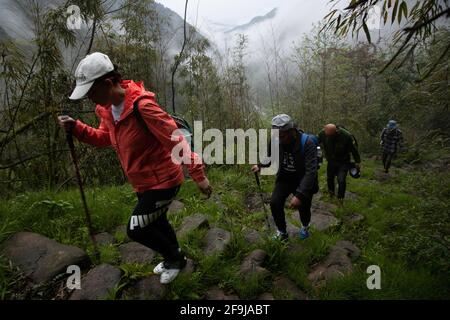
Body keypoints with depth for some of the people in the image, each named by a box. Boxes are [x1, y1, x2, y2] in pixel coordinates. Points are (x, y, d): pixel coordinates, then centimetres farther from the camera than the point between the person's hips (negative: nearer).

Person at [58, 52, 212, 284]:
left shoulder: (143, 106, -28)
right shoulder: (106, 108, -1)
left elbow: (175, 140, -27)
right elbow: (105, 138, 15)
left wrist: (198, 174, -25)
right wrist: (75, 128, 1)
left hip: (163, 180, -9)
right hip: (143, 182, 9)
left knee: (137, 229, -3)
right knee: (156, 223, 23)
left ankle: (174, 257, 24)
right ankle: (174, 258, 49)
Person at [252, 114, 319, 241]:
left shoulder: (307, 143, -28)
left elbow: (311, 171, -33)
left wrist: (300, 195, -41)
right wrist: (260, 165, -12)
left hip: (303, 180, -3)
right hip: (285, 178, 3)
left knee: (303, 207, 0)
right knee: (275, 203, -13)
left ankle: (305, 227, 38)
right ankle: (282, 232, 12)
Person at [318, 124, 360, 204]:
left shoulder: (346, 136, -29)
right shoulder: (322, 134, -23)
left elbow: (354, 149, -14)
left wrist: (357, 162, -4)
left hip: (343, 162, -3)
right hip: (331, 161, 3)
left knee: (341, 180, -12)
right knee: (329, 178, 17)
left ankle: (340, 198, 11)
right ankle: (331, 192, 46)